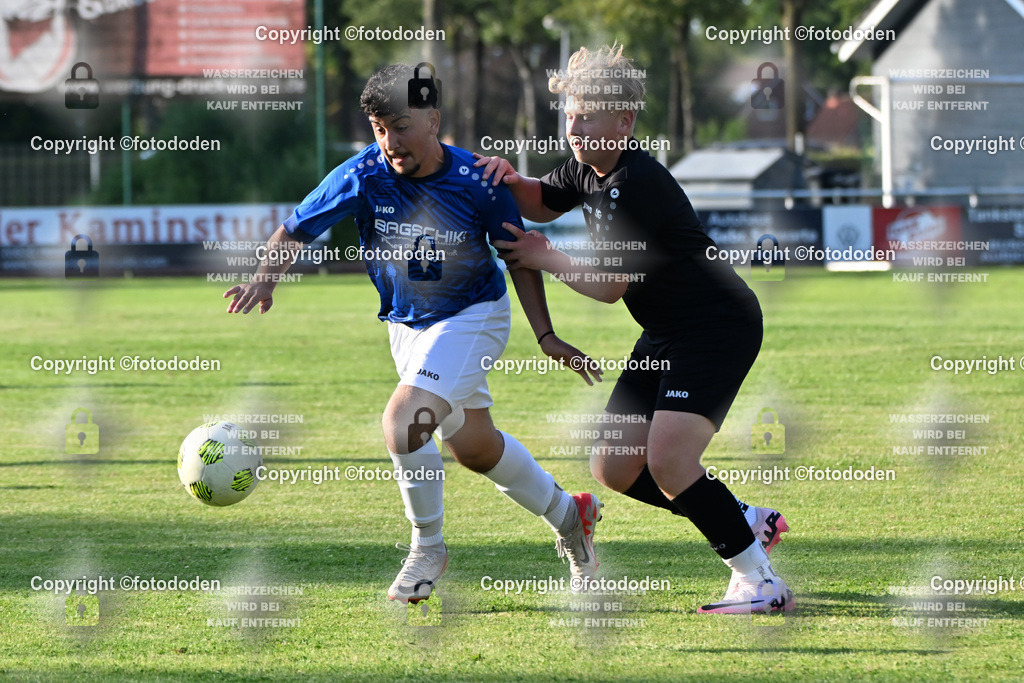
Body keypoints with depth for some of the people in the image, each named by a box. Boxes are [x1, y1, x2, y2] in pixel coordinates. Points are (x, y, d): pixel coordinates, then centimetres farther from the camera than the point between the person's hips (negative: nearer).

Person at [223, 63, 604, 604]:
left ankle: (427, 549, -2)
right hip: (407, 323, 5)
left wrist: (546, 336, -9)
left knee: (403, 422, -24)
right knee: (471, 446, 15)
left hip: (471, 316, -5)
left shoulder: (477, 181, -22)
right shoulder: (363, 176, -19)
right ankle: (568, 515, 40)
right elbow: (295, 230, -11)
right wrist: (265, 279, -31)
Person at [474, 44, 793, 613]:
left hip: (720, 327, -10)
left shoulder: (639, 183, -22)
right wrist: (511, 180, 4)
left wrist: (544, 258, -6)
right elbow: (544, 203, 26)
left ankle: (761, 583, -15)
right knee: (614, 467, 7)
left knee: (667, 460, -24)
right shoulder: (589, 170, 6)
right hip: (668, 333, 10)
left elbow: (609, 285, -19)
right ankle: (750, 523, 20)